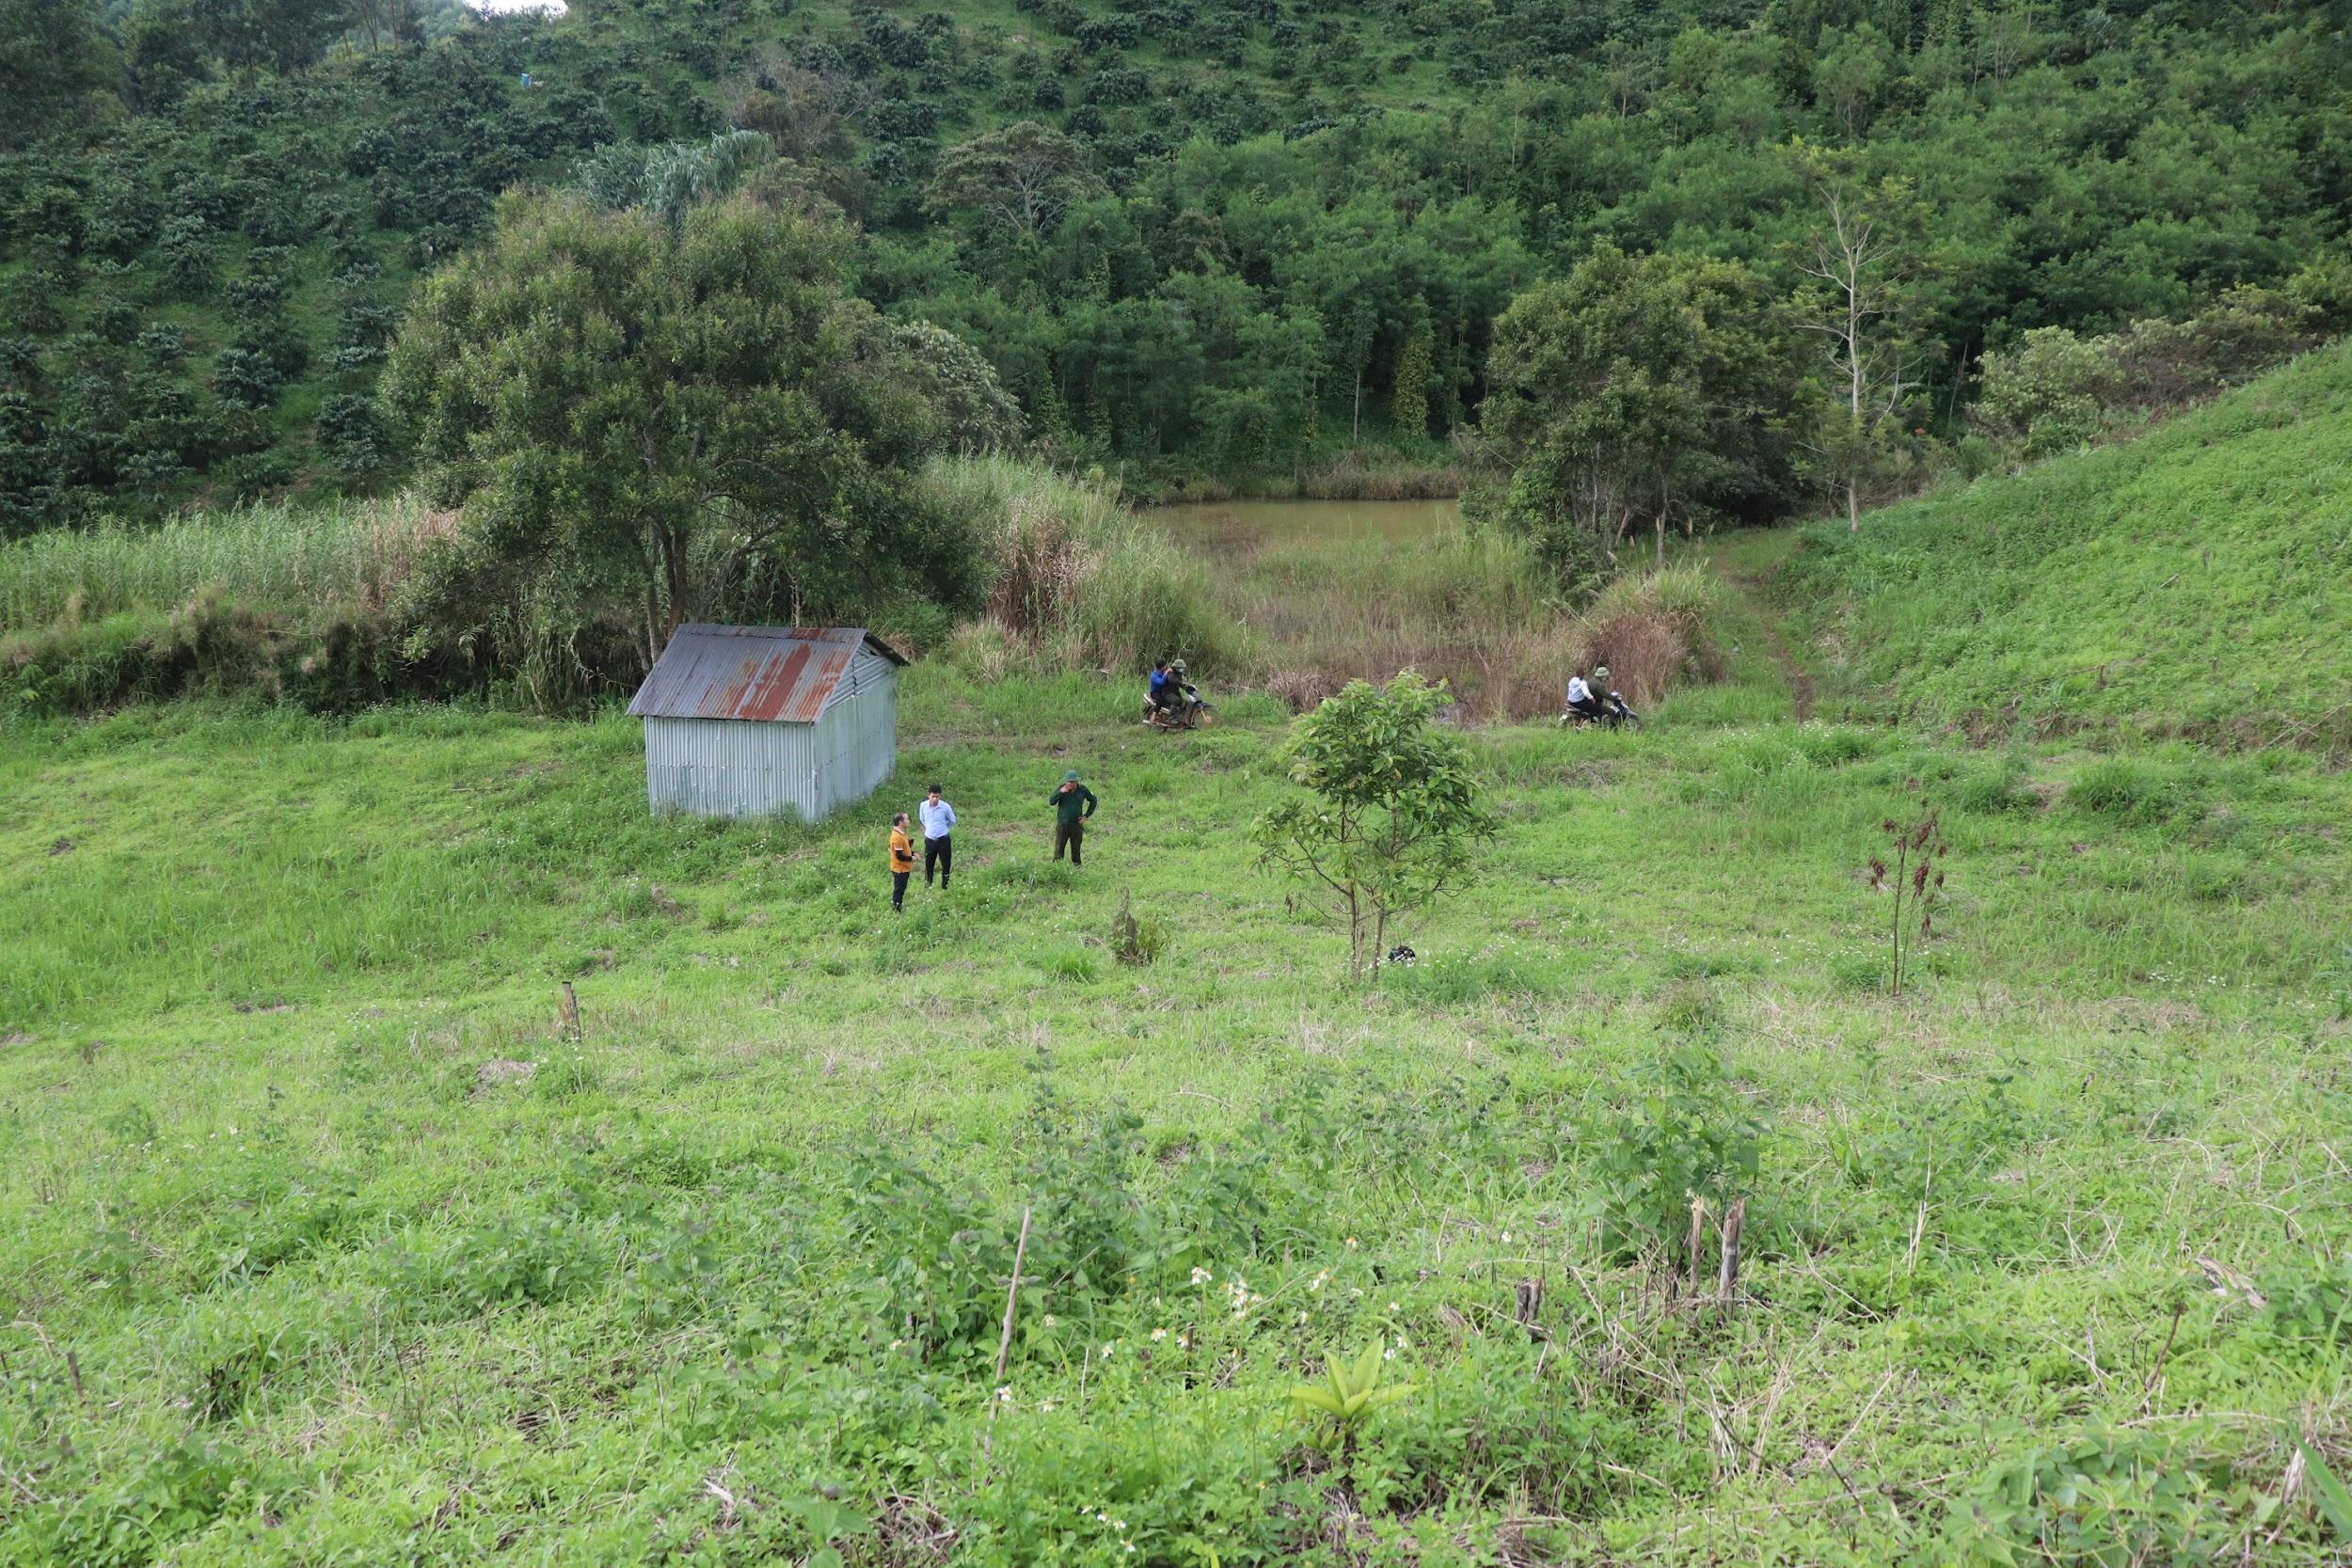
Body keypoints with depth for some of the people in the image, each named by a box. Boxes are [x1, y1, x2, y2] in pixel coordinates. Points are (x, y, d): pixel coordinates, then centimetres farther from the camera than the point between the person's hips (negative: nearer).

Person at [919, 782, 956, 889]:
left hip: (943, 840, -2)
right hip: (929, 840, 2)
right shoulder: (923, 805, -9)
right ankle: (927, 888, 25)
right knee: (928, 865, 12)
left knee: (946, 865, 5)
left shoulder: (946, 807, -16)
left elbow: (952, 821, 3)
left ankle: (945, 888, 19)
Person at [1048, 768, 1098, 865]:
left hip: (1077, 824, 1)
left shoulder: (1083, 790, -1)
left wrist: (1086, 815, 7)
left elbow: (1093, 801, 14)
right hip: (1062, 824, -1)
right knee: (1059, 850, -2)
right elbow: (1051, 802, -13)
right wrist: (1060, 792, -26)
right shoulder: (1062, 788, -5)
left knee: (1076, 851, 8)